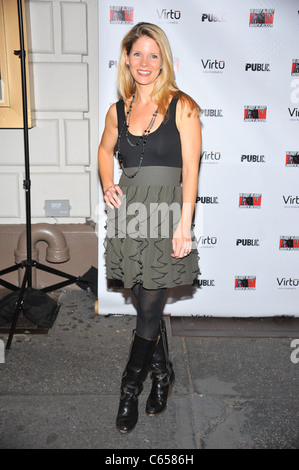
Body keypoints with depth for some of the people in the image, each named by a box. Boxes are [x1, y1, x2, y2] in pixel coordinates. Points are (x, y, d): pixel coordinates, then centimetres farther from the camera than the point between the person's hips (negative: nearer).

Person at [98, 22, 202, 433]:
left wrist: (184, 225, -14)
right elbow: (105, 149, 28)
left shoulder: (182, 107, -3)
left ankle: (130, 389, 21)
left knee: (149, 310, 1)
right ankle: (163, 373, 36)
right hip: (128, 212, 5)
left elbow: (190, 169, -8)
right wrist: (107, 185, 9)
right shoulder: (118, 111, 10)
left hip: (165, 212, -4)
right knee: (146, 304, 14)